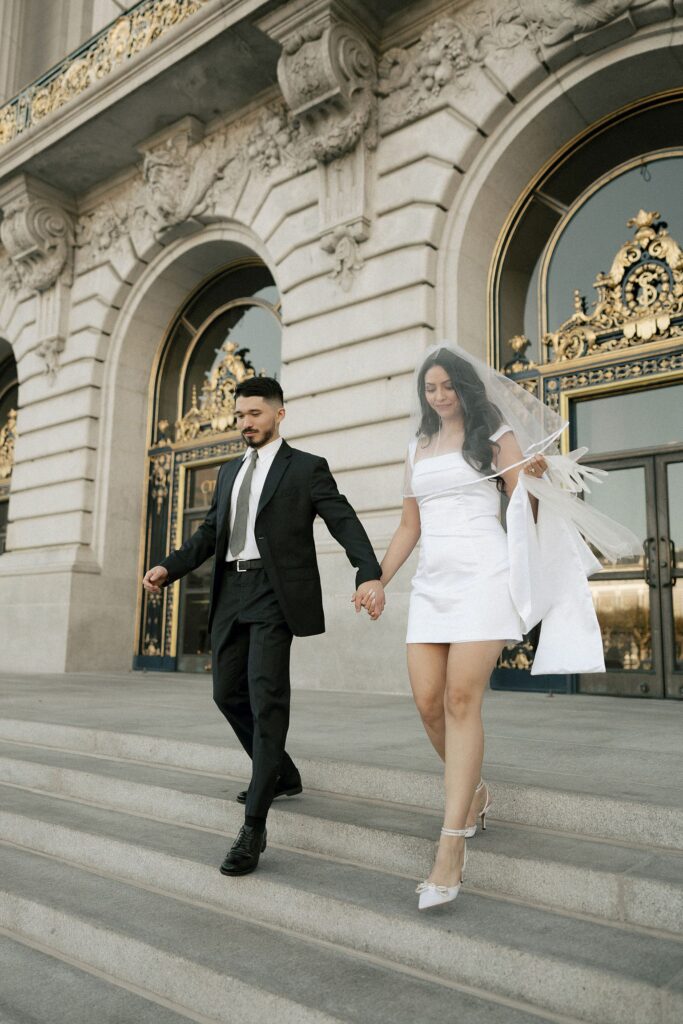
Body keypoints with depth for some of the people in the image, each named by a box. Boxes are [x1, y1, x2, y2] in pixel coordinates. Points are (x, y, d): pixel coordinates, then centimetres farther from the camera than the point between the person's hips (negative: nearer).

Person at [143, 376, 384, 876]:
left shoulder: (307, 467, 1)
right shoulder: (229, 472, 20)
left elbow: (345, 523, -9)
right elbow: (210, 533, 17)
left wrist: (370, 574, -26)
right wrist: (169, 568, 0)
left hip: (274, 593, -7)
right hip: (231, 593, 7)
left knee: (266, 696, -13)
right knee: (228, 692, 12)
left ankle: (254, 826, -8)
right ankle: (282, 774, 34)